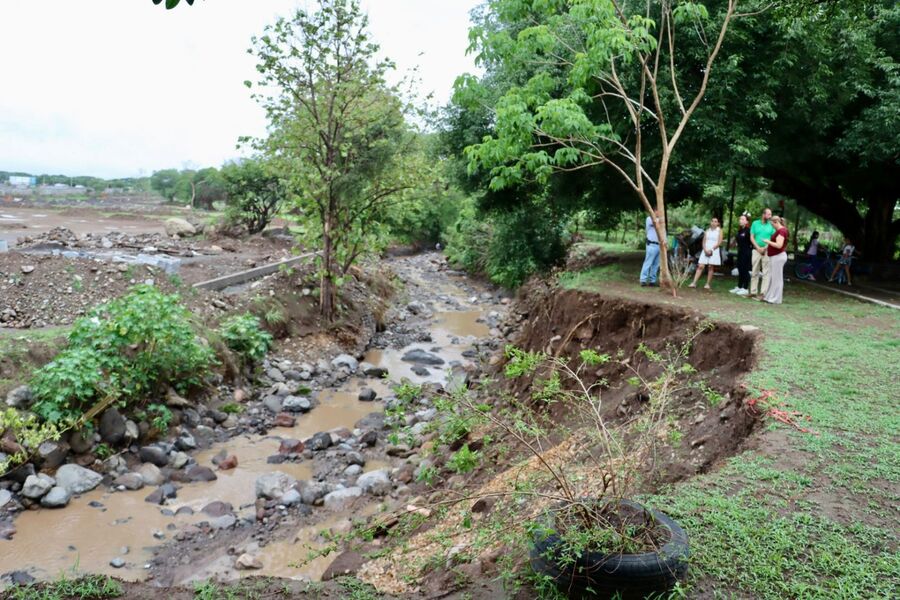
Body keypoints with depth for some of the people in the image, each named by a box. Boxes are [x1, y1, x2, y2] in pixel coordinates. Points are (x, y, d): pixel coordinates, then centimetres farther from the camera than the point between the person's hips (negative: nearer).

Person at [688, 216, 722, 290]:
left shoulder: (719, 230, 2)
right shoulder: (707, 231, 13)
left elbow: (719, 242, -5)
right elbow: (704, 241, 9)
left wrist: (711, 250, -12)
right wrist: (705, 249, -8)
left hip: (714, 251, -3)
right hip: (705, 251, 3)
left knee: (710, 267, -2)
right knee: (700, 266, -4)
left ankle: (708, 284, 4)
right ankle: (694, 283, -7)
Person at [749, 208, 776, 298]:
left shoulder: (771, 225, 2)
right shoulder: (755, 223, 6)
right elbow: (752, 237, 4)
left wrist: (765, 248, -13)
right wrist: (758, 248, -7)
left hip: (767, 251, -2)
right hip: (757, 250, 2)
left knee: (766, 273, -4)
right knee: (754, 272, 6)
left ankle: (763, 292, -3)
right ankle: (753, 291, 12)